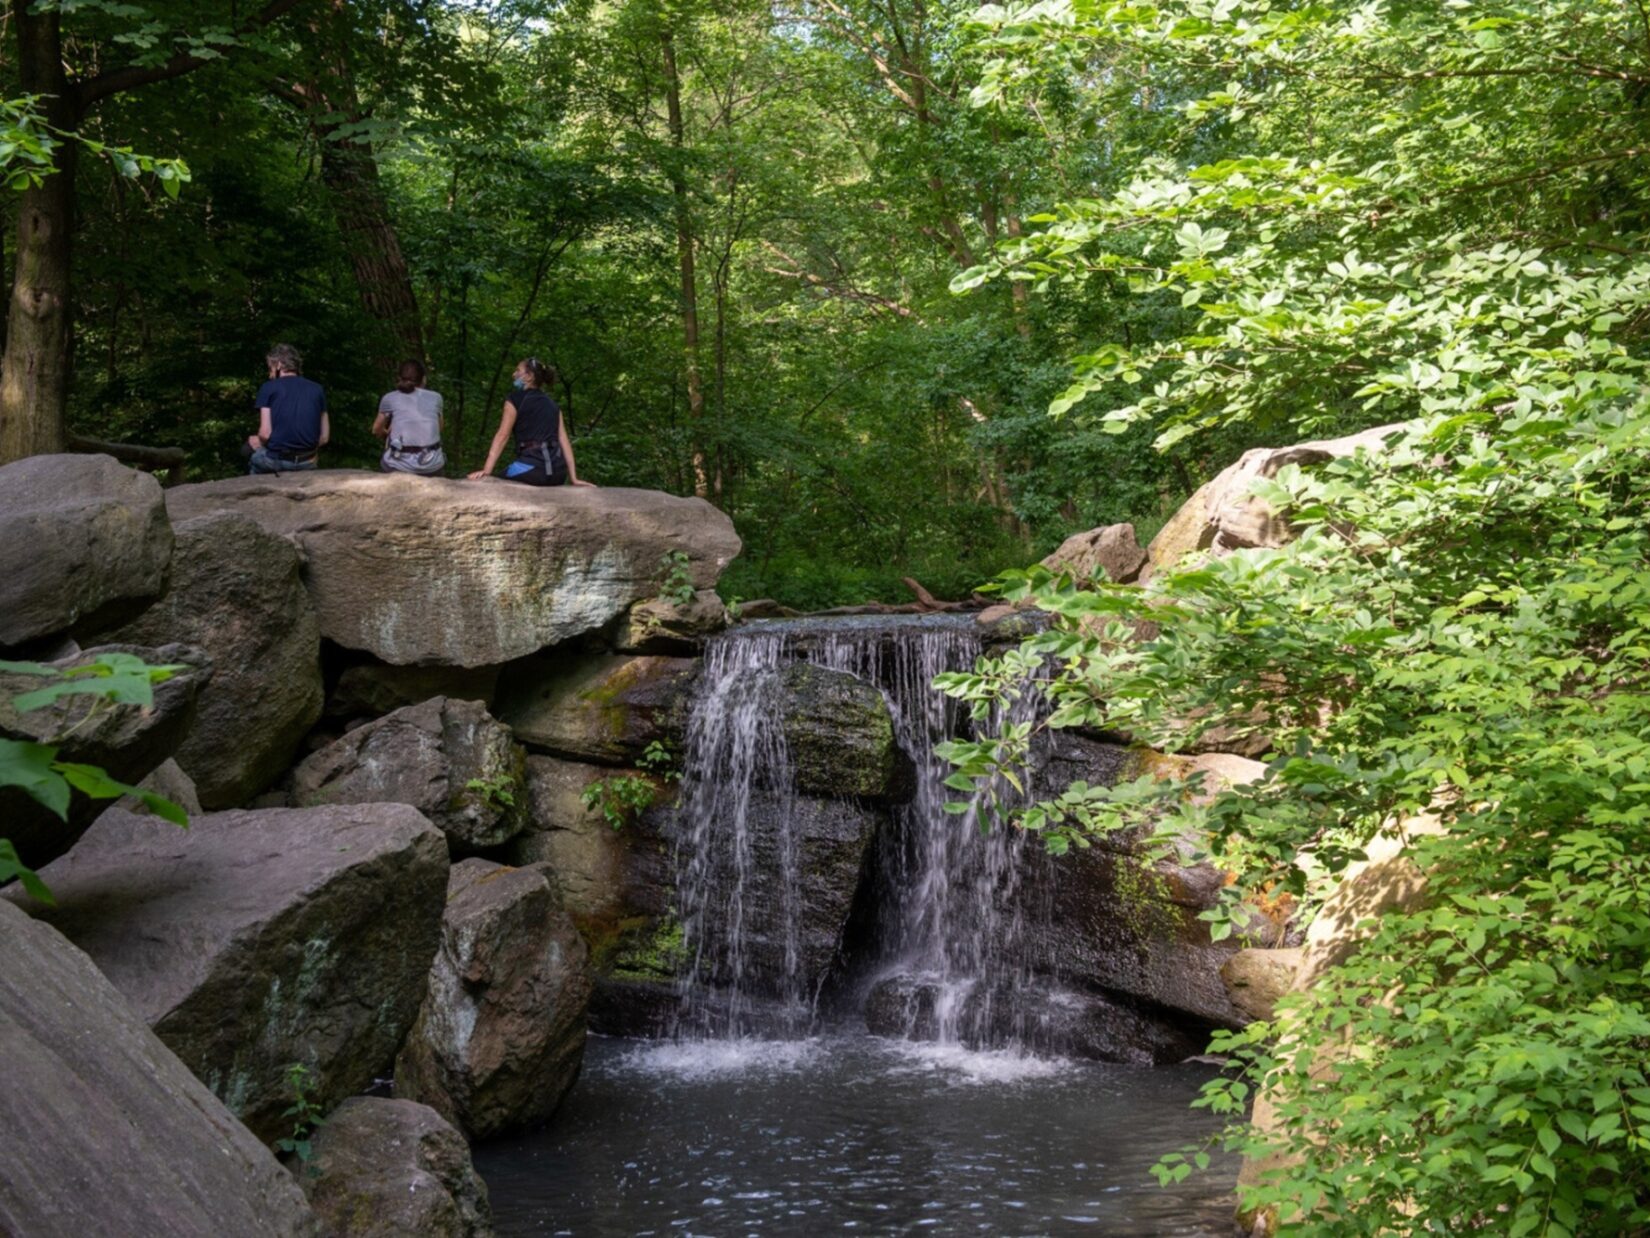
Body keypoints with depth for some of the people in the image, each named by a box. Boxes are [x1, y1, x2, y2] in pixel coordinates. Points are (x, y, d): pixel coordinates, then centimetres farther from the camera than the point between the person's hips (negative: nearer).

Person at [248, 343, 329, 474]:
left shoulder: (268, 388, -1)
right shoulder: (317, 389, 8)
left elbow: (265, 433, -8)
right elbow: (324, 437, 4)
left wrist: (259, 443, 13)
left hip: (277, 461, -3)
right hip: (307, 463, 3)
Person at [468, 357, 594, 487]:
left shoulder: (515, 399, 6)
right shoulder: (552, 404, 21)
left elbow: (502, 436, -2)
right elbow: (564, 440, 13)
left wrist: (486, 471, -8)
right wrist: (573, 479, 8)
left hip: (532, 468, -6)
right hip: (558, 473, 6)